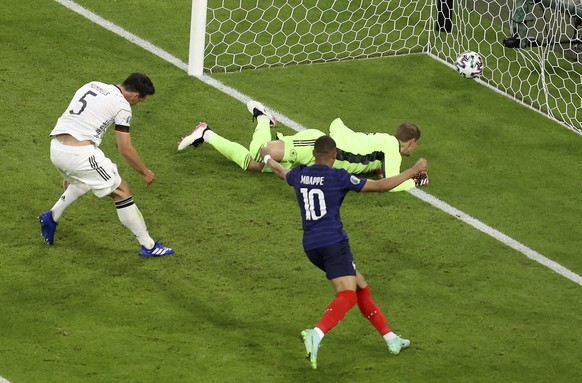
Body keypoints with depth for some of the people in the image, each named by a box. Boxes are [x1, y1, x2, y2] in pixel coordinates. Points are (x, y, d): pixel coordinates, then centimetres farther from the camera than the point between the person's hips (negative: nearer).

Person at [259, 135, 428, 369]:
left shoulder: (299, 174, 11)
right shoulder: (338, 177, -6)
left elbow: (281, 171, 36)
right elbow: (382, 186, -5)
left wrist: (267, 157, 59)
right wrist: (414, 170, 6)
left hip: (311, 246, 8)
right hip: (334, 242, -8)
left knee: (361, 287, 17)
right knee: (347, 296, -17)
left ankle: (391, 339, 18)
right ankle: (316, 334, -42)